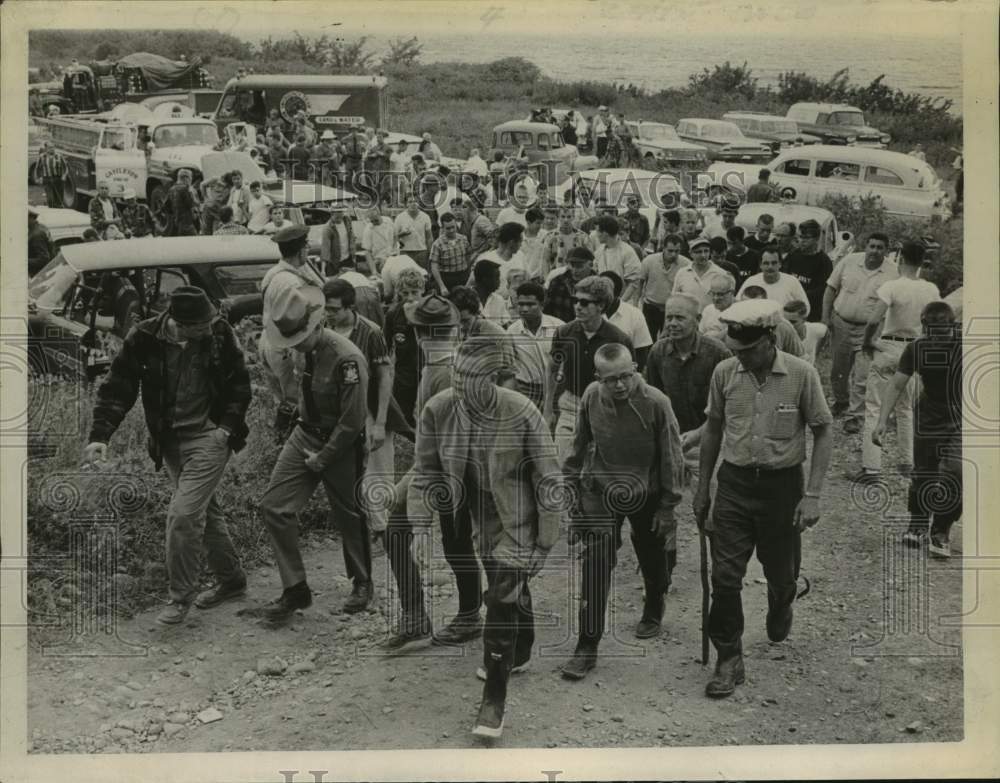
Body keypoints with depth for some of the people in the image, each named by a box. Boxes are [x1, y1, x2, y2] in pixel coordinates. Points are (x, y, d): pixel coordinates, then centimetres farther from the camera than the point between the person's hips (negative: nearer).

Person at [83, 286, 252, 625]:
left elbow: (239, 384, 2)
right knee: (203, 510, 16)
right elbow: (118, 388, -9)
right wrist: (100, 435, -19)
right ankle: (230, 579, 34)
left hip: (210, 436, -3)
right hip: (170, 441, 4)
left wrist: (227, 426, -9)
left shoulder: (220, 333, -11)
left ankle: (181, 596, 1)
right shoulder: (145, 339, -11)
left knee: (183, 514, -13)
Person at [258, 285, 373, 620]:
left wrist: (322, 459, -14)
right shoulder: (302, 351, -2)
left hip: (341, 444, -6)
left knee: (349, 515, 8)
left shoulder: (347, 359, -24)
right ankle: (295, 589, 4)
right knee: (274, 506, -4)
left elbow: (353, 421, -20)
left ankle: (362, 584, 32)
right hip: (305, 435, 7)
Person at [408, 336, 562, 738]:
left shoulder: (521, 414, -25)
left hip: (516, 522, -4)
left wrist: (547, 542, -12)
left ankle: (494, 700, -2)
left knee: (502, 600, -12)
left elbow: (548, 480, -15)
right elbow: (425, 473, -2)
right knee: (511, 589, 23)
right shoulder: (437, 410, -15)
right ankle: (518, 654, 50)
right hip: (476, 519, 4)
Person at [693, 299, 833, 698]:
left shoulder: (801, 374, -12)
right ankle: (729, 660, 8)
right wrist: (702, 489, 12)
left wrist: (813, 495, -10)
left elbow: (822, 432, -4)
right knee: (725, 575, -4)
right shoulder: (724, 372, -4)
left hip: (781, 484, -1)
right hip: (734, 483, 2)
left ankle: (780, 613, 49)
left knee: (781, 572, 14)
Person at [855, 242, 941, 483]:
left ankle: (871, 467, -5)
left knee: (874, 408, 0)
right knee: (906, 408, 20)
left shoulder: (892, 287, -16)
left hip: (888, 348, -5)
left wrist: (866, 342, -7)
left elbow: (874, 319, -23)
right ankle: (907, 462, 24)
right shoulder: (932, 290, -2)